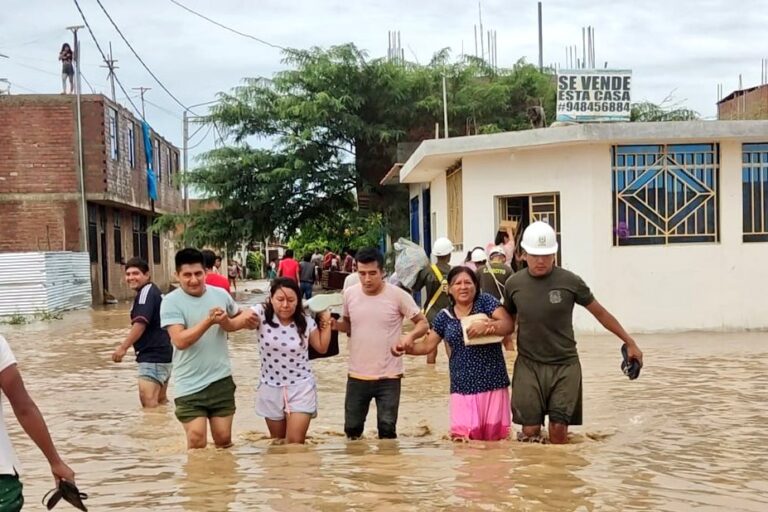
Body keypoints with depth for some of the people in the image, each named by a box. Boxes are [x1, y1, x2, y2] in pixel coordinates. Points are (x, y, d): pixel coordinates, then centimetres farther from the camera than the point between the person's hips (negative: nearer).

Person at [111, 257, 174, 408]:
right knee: (160, 401, 19)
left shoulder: (146, 292, -13)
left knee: (149, 402, -17)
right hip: (162, 354, 11)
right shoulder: (154, 291, 18)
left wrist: (123, 347, -20)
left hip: (152, 356, -11)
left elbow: (140, 324, -22)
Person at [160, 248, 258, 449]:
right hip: (190, 385, -4)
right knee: (197, 442, -7)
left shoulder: (221, 294, 2)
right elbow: (180, 341, -22)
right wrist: (209, 321, -30)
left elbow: (238, 318, 22)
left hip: (221, 380, 4)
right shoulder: (171, 302, -11)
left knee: (224, 440, 11)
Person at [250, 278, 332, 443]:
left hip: (300, 387, -1)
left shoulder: (306, 321, -6)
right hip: (271, 388, 1)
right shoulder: (262, 313, -12)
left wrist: (326, 322, -3)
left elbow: (322, 347, 6)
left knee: (295, 442, -7)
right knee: (277, 441, 18)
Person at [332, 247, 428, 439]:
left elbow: (422, 323, -4)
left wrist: (411, 336, -26)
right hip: (357, 376, 3)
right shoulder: (350, 294, -2)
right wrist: (335, 325, -8)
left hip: (388, 376, -3)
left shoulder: (398, 295, -12)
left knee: (387, 430, 3)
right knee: (352, 428, 14)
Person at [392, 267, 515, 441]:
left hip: (492, 382, -1)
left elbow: (508, 325, -8)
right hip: (463, 386, 2)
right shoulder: (444, 316, 8)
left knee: (493, 436, 4)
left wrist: (486, 325, -24)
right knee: (463, 436, -8)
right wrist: (408, 348, -8)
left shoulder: (485, 301, 1)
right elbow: (427, 345, 11)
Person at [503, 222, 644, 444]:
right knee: (530, 431, -4)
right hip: (529, 365, 1)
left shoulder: (570, 282, -6)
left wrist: (630, 342, 8)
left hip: (564, 366, -1)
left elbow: (600, 313, 5)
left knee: (559, 430, -3)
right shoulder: (514, 284, -1)